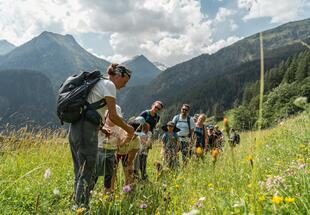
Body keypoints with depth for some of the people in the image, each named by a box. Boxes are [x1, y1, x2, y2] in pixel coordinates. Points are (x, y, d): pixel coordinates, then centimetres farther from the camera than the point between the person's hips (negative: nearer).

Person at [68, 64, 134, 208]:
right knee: (87, 174, -4)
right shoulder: (109, 84, -3)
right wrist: (128, 129, 5)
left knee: (80, 172, 14)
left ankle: (78, 206, 22)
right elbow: (112, 115, -9)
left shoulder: (98, 83, 24)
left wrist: (101, 128, 20)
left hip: (75, 127, 10)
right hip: (86, 129, -10)